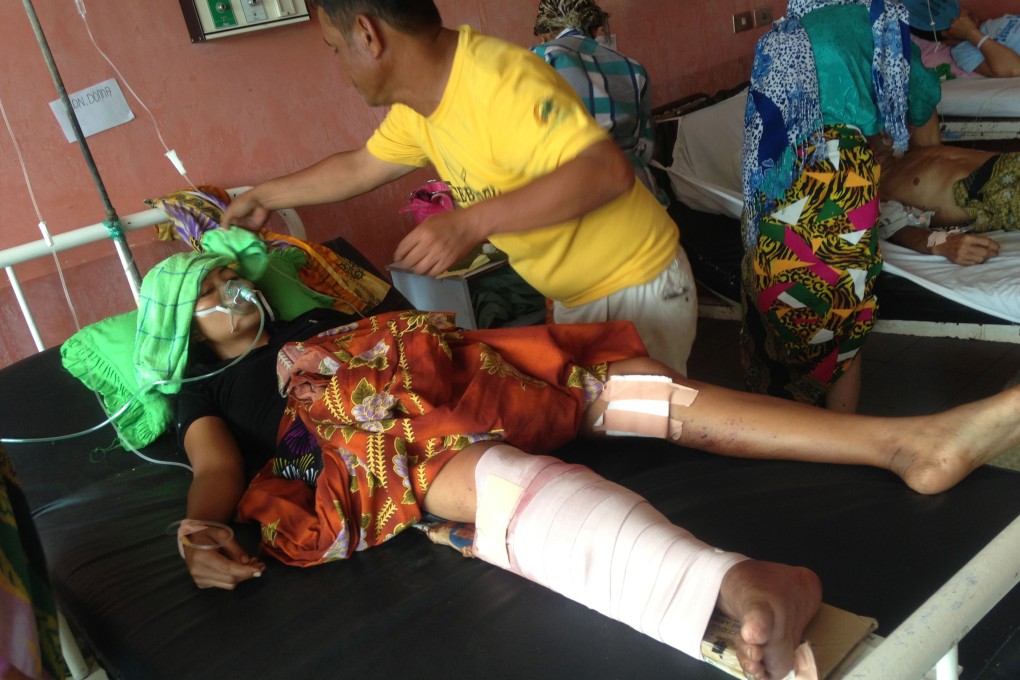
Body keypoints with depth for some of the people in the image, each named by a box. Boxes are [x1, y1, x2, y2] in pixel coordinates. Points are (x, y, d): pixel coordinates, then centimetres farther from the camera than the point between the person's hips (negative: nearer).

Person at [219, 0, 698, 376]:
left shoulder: (499, 81, -29)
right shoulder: (417, 105, -1)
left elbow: (608, 171, -40)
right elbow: (359, 168, 16)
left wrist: (471, 223, -42)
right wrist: (262, 197, 25)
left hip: (639, 291, -8)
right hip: (572, 298, 8)